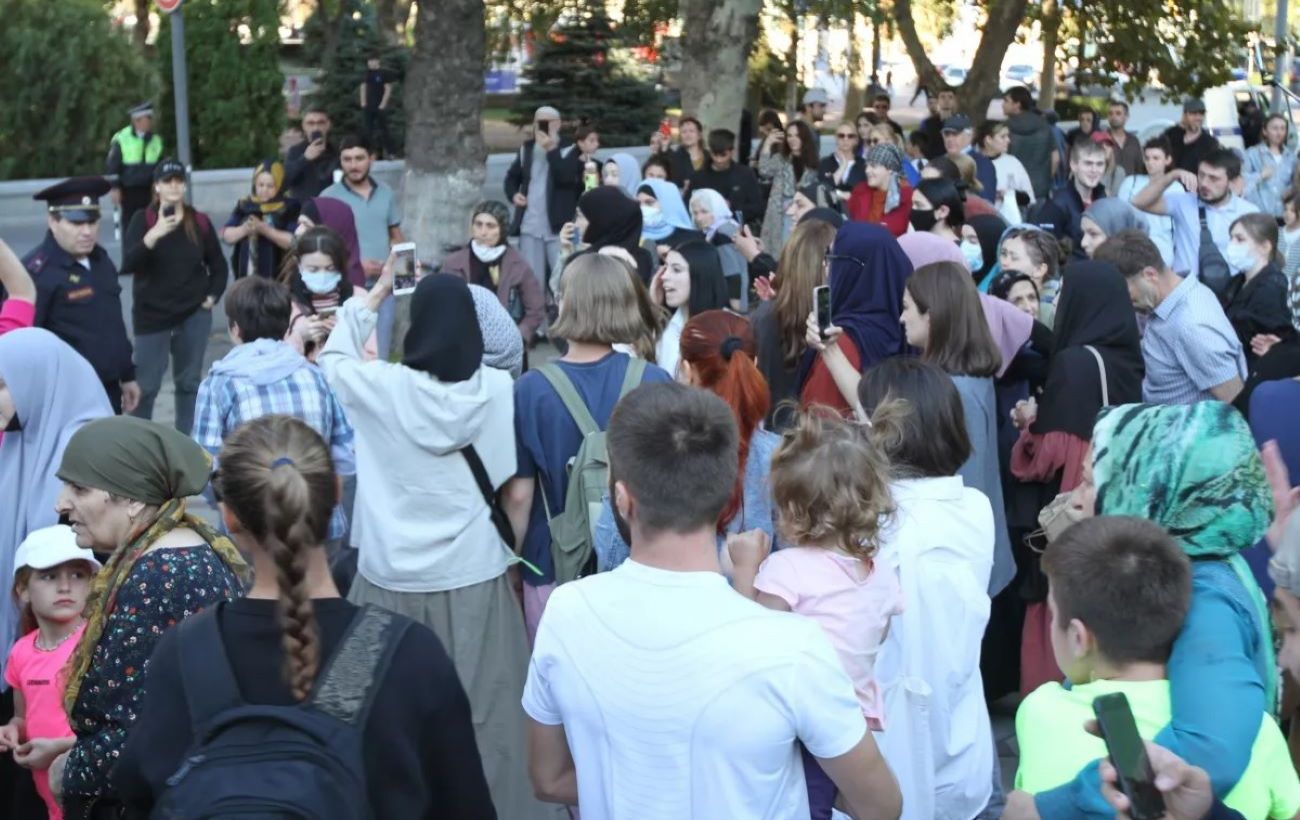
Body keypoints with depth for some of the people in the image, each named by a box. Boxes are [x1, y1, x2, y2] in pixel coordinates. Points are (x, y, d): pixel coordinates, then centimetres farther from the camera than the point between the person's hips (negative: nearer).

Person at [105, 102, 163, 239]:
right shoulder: (121, 139, -8)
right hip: (129, 191, -4)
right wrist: (115, 188, -9)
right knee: (130, 225, 2)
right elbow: (112, 165, -6)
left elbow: (160, 165, 16)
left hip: (148, 190, 4)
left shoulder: (155, 140, 7)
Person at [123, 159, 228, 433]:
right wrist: (155, 234, -31)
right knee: (146, 385, -2)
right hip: (152, 314, -3)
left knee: (189, 381, 11)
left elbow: (219, 265, 13)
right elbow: (128, 263, -20)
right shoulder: (143, 220, -6)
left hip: (194, 314, 3)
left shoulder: (200, 221, 2)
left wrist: (213, 296, 1)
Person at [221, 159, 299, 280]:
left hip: (276, 279, -4)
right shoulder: (244, 206, 11)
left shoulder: (288, 208, -2)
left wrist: (266, 230, -21)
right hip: (246, 278, 4)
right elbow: (226, 235, 7)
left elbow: (294, 241, -13)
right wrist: (244, 229, -13)